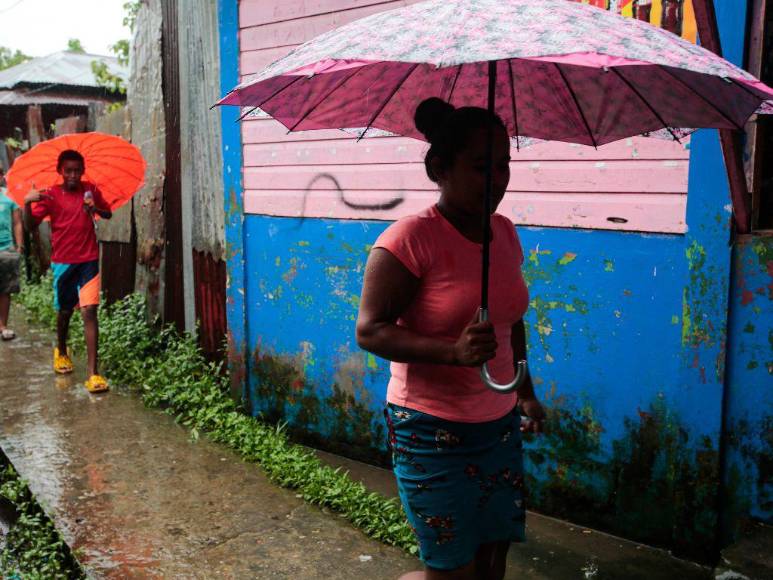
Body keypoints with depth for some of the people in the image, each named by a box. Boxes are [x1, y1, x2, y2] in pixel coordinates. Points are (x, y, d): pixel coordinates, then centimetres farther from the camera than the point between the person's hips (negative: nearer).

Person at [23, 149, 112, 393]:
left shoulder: (90, 189, 1)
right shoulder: (50, 195, -4)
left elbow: (108, 214, 12)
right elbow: (31, 225, -10)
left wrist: (96, 208, -10)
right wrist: (27, 203, -28)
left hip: (88, 261, 0)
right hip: (63, 262, 0)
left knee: (89, 311, -12)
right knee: (65, 311, 15)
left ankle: (93, 373, -14)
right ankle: (61, 352, 46)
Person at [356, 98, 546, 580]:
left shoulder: (505, 233, 6)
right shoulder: (412, 238, -17)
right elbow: (371, 330, -19)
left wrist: (525, 392, 19)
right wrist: (453, 351, -31)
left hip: (500, 426, 7)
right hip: (434, 431, -7)